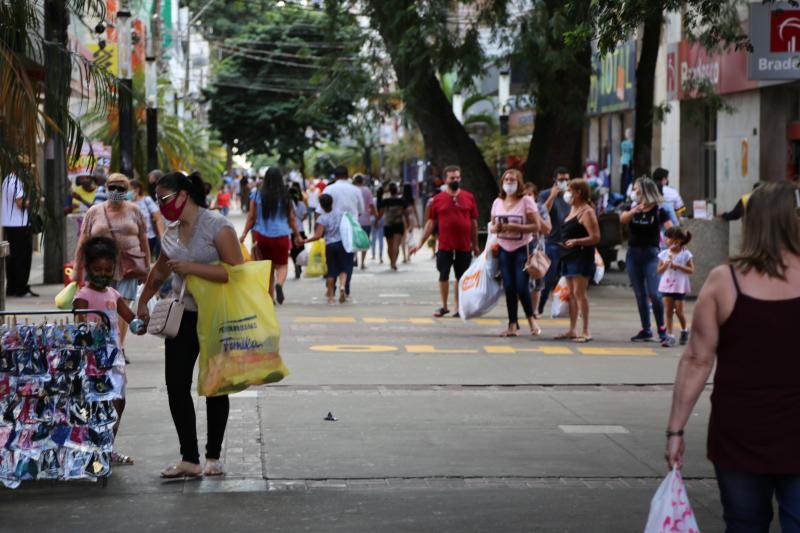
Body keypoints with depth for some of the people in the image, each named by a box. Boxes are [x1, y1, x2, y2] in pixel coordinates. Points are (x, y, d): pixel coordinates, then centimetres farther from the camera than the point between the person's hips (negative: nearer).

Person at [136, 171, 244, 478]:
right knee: (176, 385, -3)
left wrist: (190, 267, -22)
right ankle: (189, 459, 1)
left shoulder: (217, 226, -12)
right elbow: (160, 271, 26)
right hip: (183, 316, 6)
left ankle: (213, 457, 15)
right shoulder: (171, 230, 9)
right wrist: (143, 302, 32)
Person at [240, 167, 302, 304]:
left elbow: (251, 217, 0)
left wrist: (244, 234, 8)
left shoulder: (257, 195, -1)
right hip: (281, 236, -1)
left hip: (261, 236, 1)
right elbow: (292, 218, 4)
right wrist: (297, 236, 14)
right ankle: (279, 283, -22)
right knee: (282, 265, 9)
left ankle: (270, 297, 14)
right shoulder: (285, 197, -2)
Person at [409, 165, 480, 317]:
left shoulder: (468, 197, 4)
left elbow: (474, 222, 9)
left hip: (464, 246, 1)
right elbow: (431, 222, 4)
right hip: (445, 246, -1)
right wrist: (420, 243, 0)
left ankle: (458, 308, 19)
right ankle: (444, 306, 17)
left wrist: (475, 245, 11)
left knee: (461, 277, 9)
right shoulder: (438, 199, 1)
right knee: (443, 276, 4)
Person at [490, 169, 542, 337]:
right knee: (509, 287, 3)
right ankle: (513, 325, 10)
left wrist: (515, 227, -22)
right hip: (504, 249, 5)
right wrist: (496, 228, -10)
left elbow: (536, 226, -11)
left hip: (522, 249, -4)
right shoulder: (498, 202, 9)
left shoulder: (526, 201, -6)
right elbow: (492, 227, 15)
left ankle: (531, 318, 13)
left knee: (522, 287, -9)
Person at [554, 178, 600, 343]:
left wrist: (576, 241, -28)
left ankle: (586, 331, -11)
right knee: (571, 293, 11)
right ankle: (572, 330, 16)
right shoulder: (573, 209, 17)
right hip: (569, 256, 9)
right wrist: (563, 243, 12)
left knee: (579, 292, -12)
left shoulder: (587, 212, -11)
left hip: (581, 256, -9)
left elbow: (595, 237, -18)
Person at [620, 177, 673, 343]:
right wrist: (635, 210, -29)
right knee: (640, 295, 8)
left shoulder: (659, 211, -3)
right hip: (633, 254, 5)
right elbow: (622, 219, -12)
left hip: (650, 254, -5)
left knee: (653, 293, -13)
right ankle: (646, 330, 16)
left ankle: (662, 329, -3)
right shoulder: (632, 208, 8)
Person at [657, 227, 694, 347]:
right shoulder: (664, 254, 6)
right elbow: (659, 271, 8)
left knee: (679, 311, 2)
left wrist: (678, 266, -18)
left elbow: (691, 270, -8)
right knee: (668, 311, -2)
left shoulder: (685, 254, -5)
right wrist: (665, 265, -12)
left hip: (680, 286, -3)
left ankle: (684, 331, 27)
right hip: (666, 285, 3)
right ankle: (669, 336, -2)